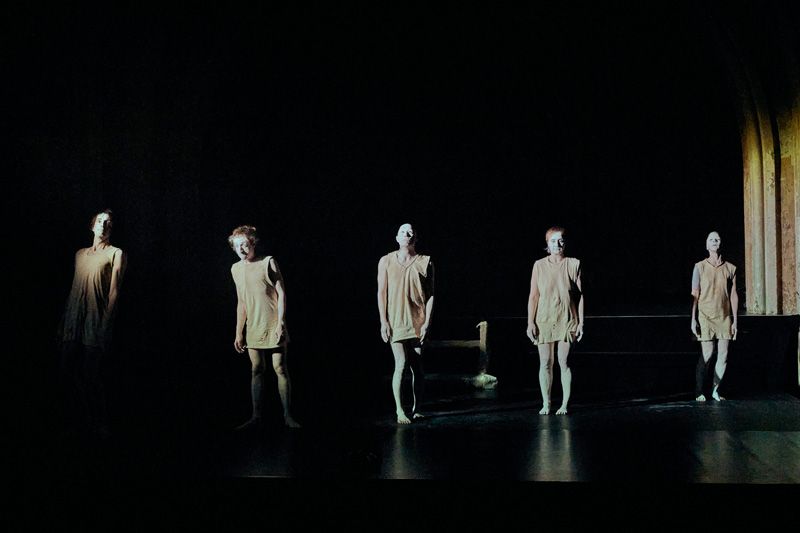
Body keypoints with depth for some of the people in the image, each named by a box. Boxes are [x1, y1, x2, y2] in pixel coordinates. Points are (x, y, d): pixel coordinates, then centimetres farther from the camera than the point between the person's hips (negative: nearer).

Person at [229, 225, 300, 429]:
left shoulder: (268, 262, -3)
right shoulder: (236, 269, 11)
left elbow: (281, 293, -5)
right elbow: (241, 302, 16)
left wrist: (280, 323, -13)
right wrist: (238, 334, 13)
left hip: (273, 327, -4)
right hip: (253, 328, 4)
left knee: (280, 369, -3)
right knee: (256, 371, 5)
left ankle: (287, 415, 2)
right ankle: (256, 416, 9)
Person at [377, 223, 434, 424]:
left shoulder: (425, 262, 4)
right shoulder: (386, 261, 4)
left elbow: (431, 294, 4)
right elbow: (381, 292, 3)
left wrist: (427, 321, -5)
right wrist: (383, 321, -4)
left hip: (418, 322, 1)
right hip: (395, 322, -1)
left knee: (417, 367, 4)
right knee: (401, 364, -12)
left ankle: (416, 409, 15)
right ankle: (399, 411, -6)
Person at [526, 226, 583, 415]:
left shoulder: (574, 264, 2)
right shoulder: (539, 265, 2)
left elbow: (580, 294, 3)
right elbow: (533, 295, 3)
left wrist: (581, 322, -1)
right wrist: (530, 322, -2)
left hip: (566, 320, -1)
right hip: (544, 320, 1)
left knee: (564, 362, -4)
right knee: (545, 363, 4)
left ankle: (565, 404, 5)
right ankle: (546, 404, 13)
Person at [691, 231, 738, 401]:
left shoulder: (730, 268, 7)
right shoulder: (699, 267, 1)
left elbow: (734, 295, 9)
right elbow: (695, 294, 0)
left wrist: (735, 321, 5)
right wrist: (693, 319, -5)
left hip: (724, 317, 3)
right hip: (705, 316, -3)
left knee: (723, 355, 0)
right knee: (707, 354, -7)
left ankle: (715, 390, 14)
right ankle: (698, 391, 5)